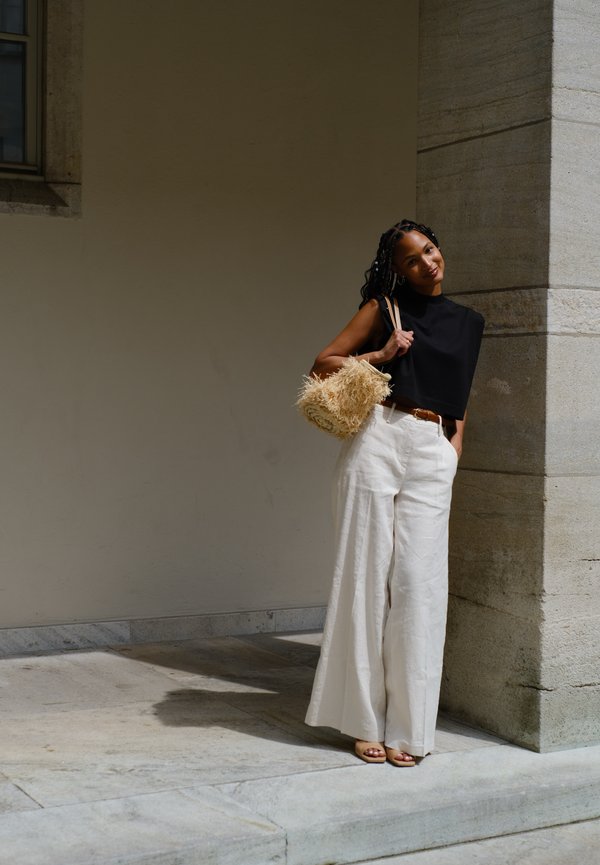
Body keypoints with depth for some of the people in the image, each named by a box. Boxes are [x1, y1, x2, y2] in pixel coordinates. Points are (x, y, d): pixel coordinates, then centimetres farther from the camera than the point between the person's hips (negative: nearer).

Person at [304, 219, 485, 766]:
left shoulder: (467, 323, 18)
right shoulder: (385, 308, 9)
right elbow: (322, 365, 7)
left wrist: (455, 447, 10)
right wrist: (381, 355, -4)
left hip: (433, 454, 2)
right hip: (379, 440, -2)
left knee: (417, 582, -4)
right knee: (368, 575, -2)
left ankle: (407, 727, 4)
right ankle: (366, 722, 7)